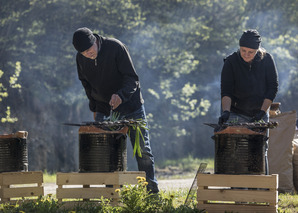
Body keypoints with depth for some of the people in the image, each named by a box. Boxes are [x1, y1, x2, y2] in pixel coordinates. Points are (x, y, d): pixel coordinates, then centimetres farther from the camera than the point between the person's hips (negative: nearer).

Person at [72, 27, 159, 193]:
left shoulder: (116, 47, -21)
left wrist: (121, 95, -39)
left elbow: (132, 79, -21)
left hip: (130, 105, -3)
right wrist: (94, 108, 9)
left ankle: (152, 191, 8)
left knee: (142, 150, -1)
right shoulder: (81, 59, -7)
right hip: (104, 109, 3)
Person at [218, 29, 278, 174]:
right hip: (237, 114, -1)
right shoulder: (231, 62, -9)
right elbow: (226, 91, -13)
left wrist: (262, 112, -12)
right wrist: (226, 111, -29)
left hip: (260, 114, 2)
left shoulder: (266, 60, -5)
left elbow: (272, 87, -3)